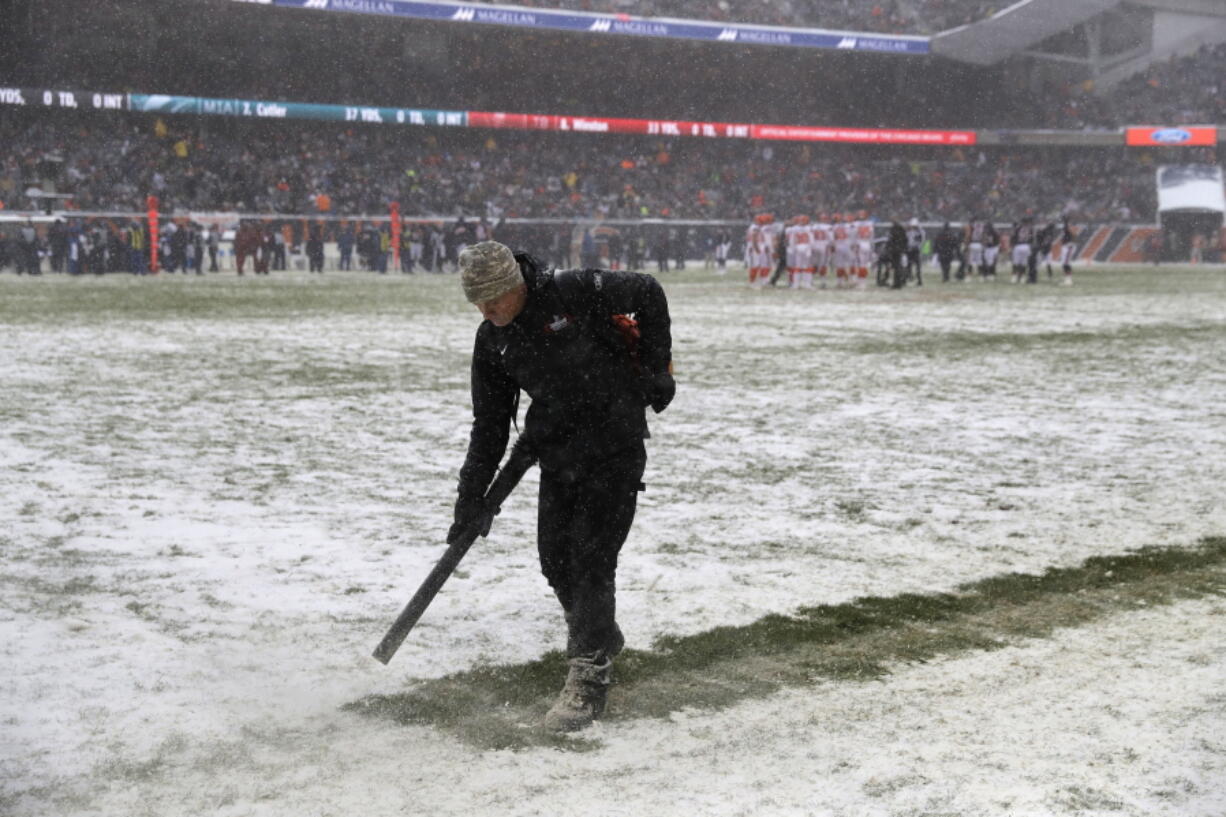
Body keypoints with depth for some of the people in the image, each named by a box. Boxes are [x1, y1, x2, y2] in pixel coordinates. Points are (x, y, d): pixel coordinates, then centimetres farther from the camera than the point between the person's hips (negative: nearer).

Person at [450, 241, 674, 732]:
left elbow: (647, 293, -4)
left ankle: (588, 679, -6)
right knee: (555, 558, 8)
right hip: (556, 456, 6)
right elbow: (490, 422, 8)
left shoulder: (575, 293, -17)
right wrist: (471, 497, 6)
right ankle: (600, 638, 35)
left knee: (591, 559, -11)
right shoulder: (491, 341, 1)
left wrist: (656, 367, -4)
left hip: (615, 449, -6)